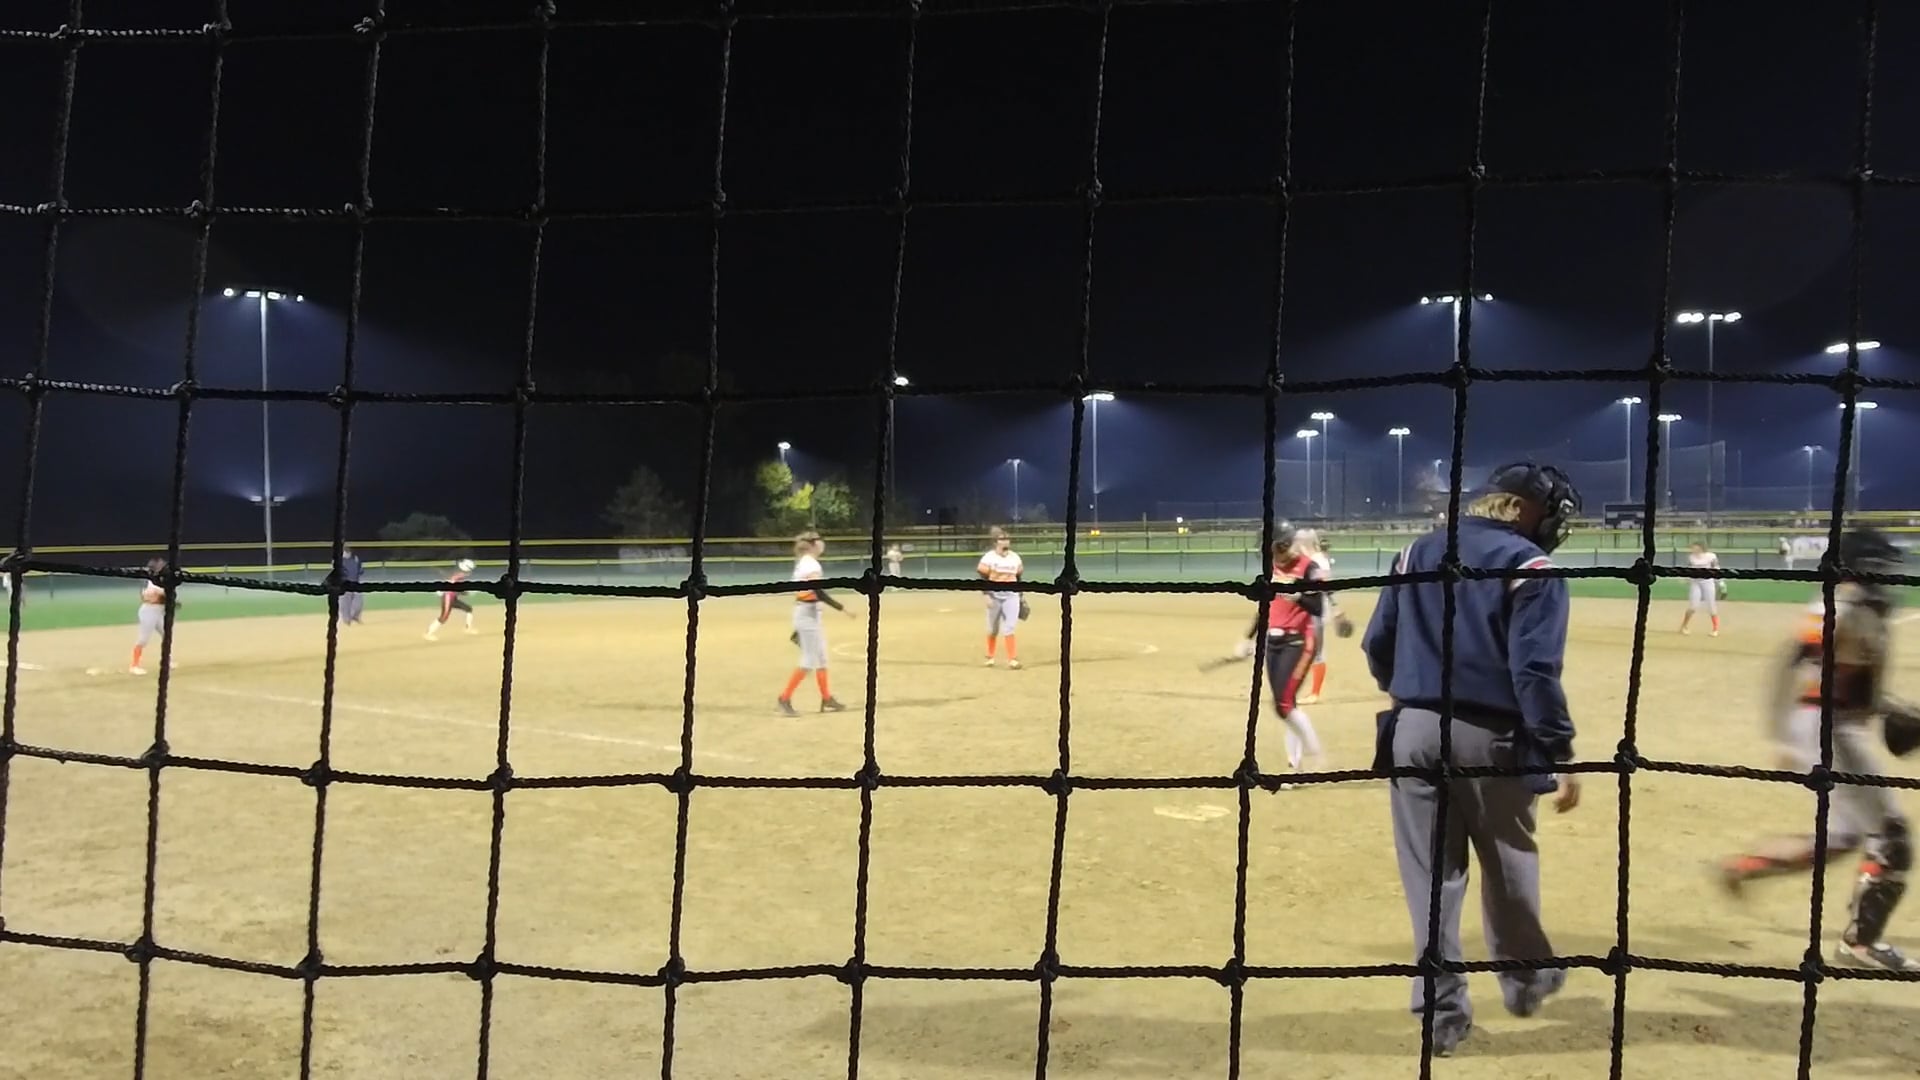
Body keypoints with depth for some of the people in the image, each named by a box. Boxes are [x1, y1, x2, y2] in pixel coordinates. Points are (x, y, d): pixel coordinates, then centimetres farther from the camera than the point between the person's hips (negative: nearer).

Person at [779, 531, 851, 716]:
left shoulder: (801, 563, 14)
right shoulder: (811, 564, -15)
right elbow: (818, 592, -25)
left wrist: (797, 627, 20)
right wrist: (841, 608, -23)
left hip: (808, 614, 10)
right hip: (808, 613, -10)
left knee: (821, 658, 15)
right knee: (809, 661, -7)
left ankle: (826, 700, 22)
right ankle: (784, 700, -5)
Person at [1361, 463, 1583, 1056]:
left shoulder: (1418, 551, 9)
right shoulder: (1530, 567, -6)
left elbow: (1377, 646, 9)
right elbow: (1535, 671, -16)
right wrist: (1560, 753, -12)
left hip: (1414, 732, 3)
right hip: (1489, 737, -3)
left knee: (1431, 873, 10)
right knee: (1508, 864, 19)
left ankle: (1442, 1009, 16)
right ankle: (1524, 978, 40)